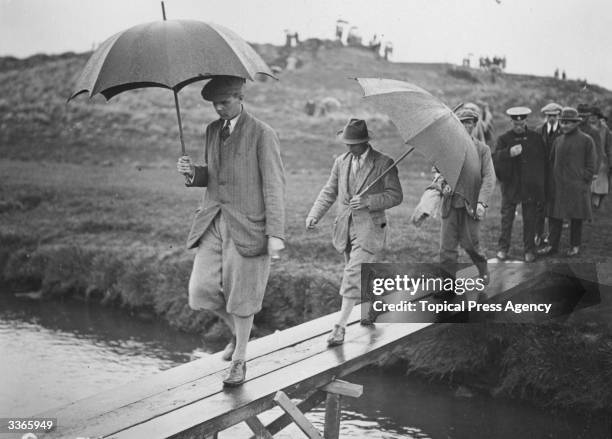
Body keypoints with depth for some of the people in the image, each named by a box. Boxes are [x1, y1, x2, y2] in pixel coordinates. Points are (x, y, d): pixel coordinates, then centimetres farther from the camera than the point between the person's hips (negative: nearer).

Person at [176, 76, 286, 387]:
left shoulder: (262, 134, -8)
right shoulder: (212, 131, 12)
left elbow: (274, 186, -10)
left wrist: (276, 234, -16)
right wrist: (192, 173, -3)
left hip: (247, 227, -5)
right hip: (212, 222, 6)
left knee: (241, 296, 2)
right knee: (201, 290, -2)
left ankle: (239, 360, 21)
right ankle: (237, 331, 27)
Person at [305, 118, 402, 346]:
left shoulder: (384, 163, -6)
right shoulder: (341, 162, 9)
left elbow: (396, 195, -7)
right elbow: (329, 191, 11)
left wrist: (368, 201, -22)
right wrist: (314, 214, -4)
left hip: (370, 227, -6)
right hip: (346, 227, 6)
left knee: (353, 275, -13)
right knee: (363, 274, 18)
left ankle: (340, 325, -13)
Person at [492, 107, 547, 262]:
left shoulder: (535, 137, 5)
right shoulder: (504, 138, 1)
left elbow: (543, 160, 8)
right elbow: (495, 158, -10)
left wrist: (541, 183, 3)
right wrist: (509, 153, -29)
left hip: (531, 186, 1)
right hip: (510, 185, -1)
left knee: (530, 220, 6)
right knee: (507, 218, 3)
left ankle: (529, 250, 14)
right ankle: (503, 248, 12)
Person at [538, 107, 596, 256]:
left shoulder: (586, 140, -2)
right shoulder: (558, 140, 11)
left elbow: (590, 166, -1)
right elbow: (551, 161, 20)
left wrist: (583, 183, -7)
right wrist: (553, 179, 10)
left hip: (576, 187, -4)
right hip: (558, 186, 4)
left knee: (576, 219, 4)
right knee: (554, 216, 3)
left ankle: (575, 246, 15)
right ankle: (552, 245, 9)